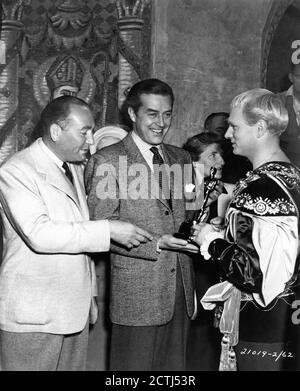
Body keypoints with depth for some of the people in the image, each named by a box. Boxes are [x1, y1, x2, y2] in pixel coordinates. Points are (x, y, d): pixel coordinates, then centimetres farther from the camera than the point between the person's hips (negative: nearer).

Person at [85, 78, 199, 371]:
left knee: (174, 366, 13)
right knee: (134, 366, 4)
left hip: (180, 287, 6)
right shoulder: (107, 161, -7)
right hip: (136, 291, -5)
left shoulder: (181, 158, 13)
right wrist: (157, 244, -19)